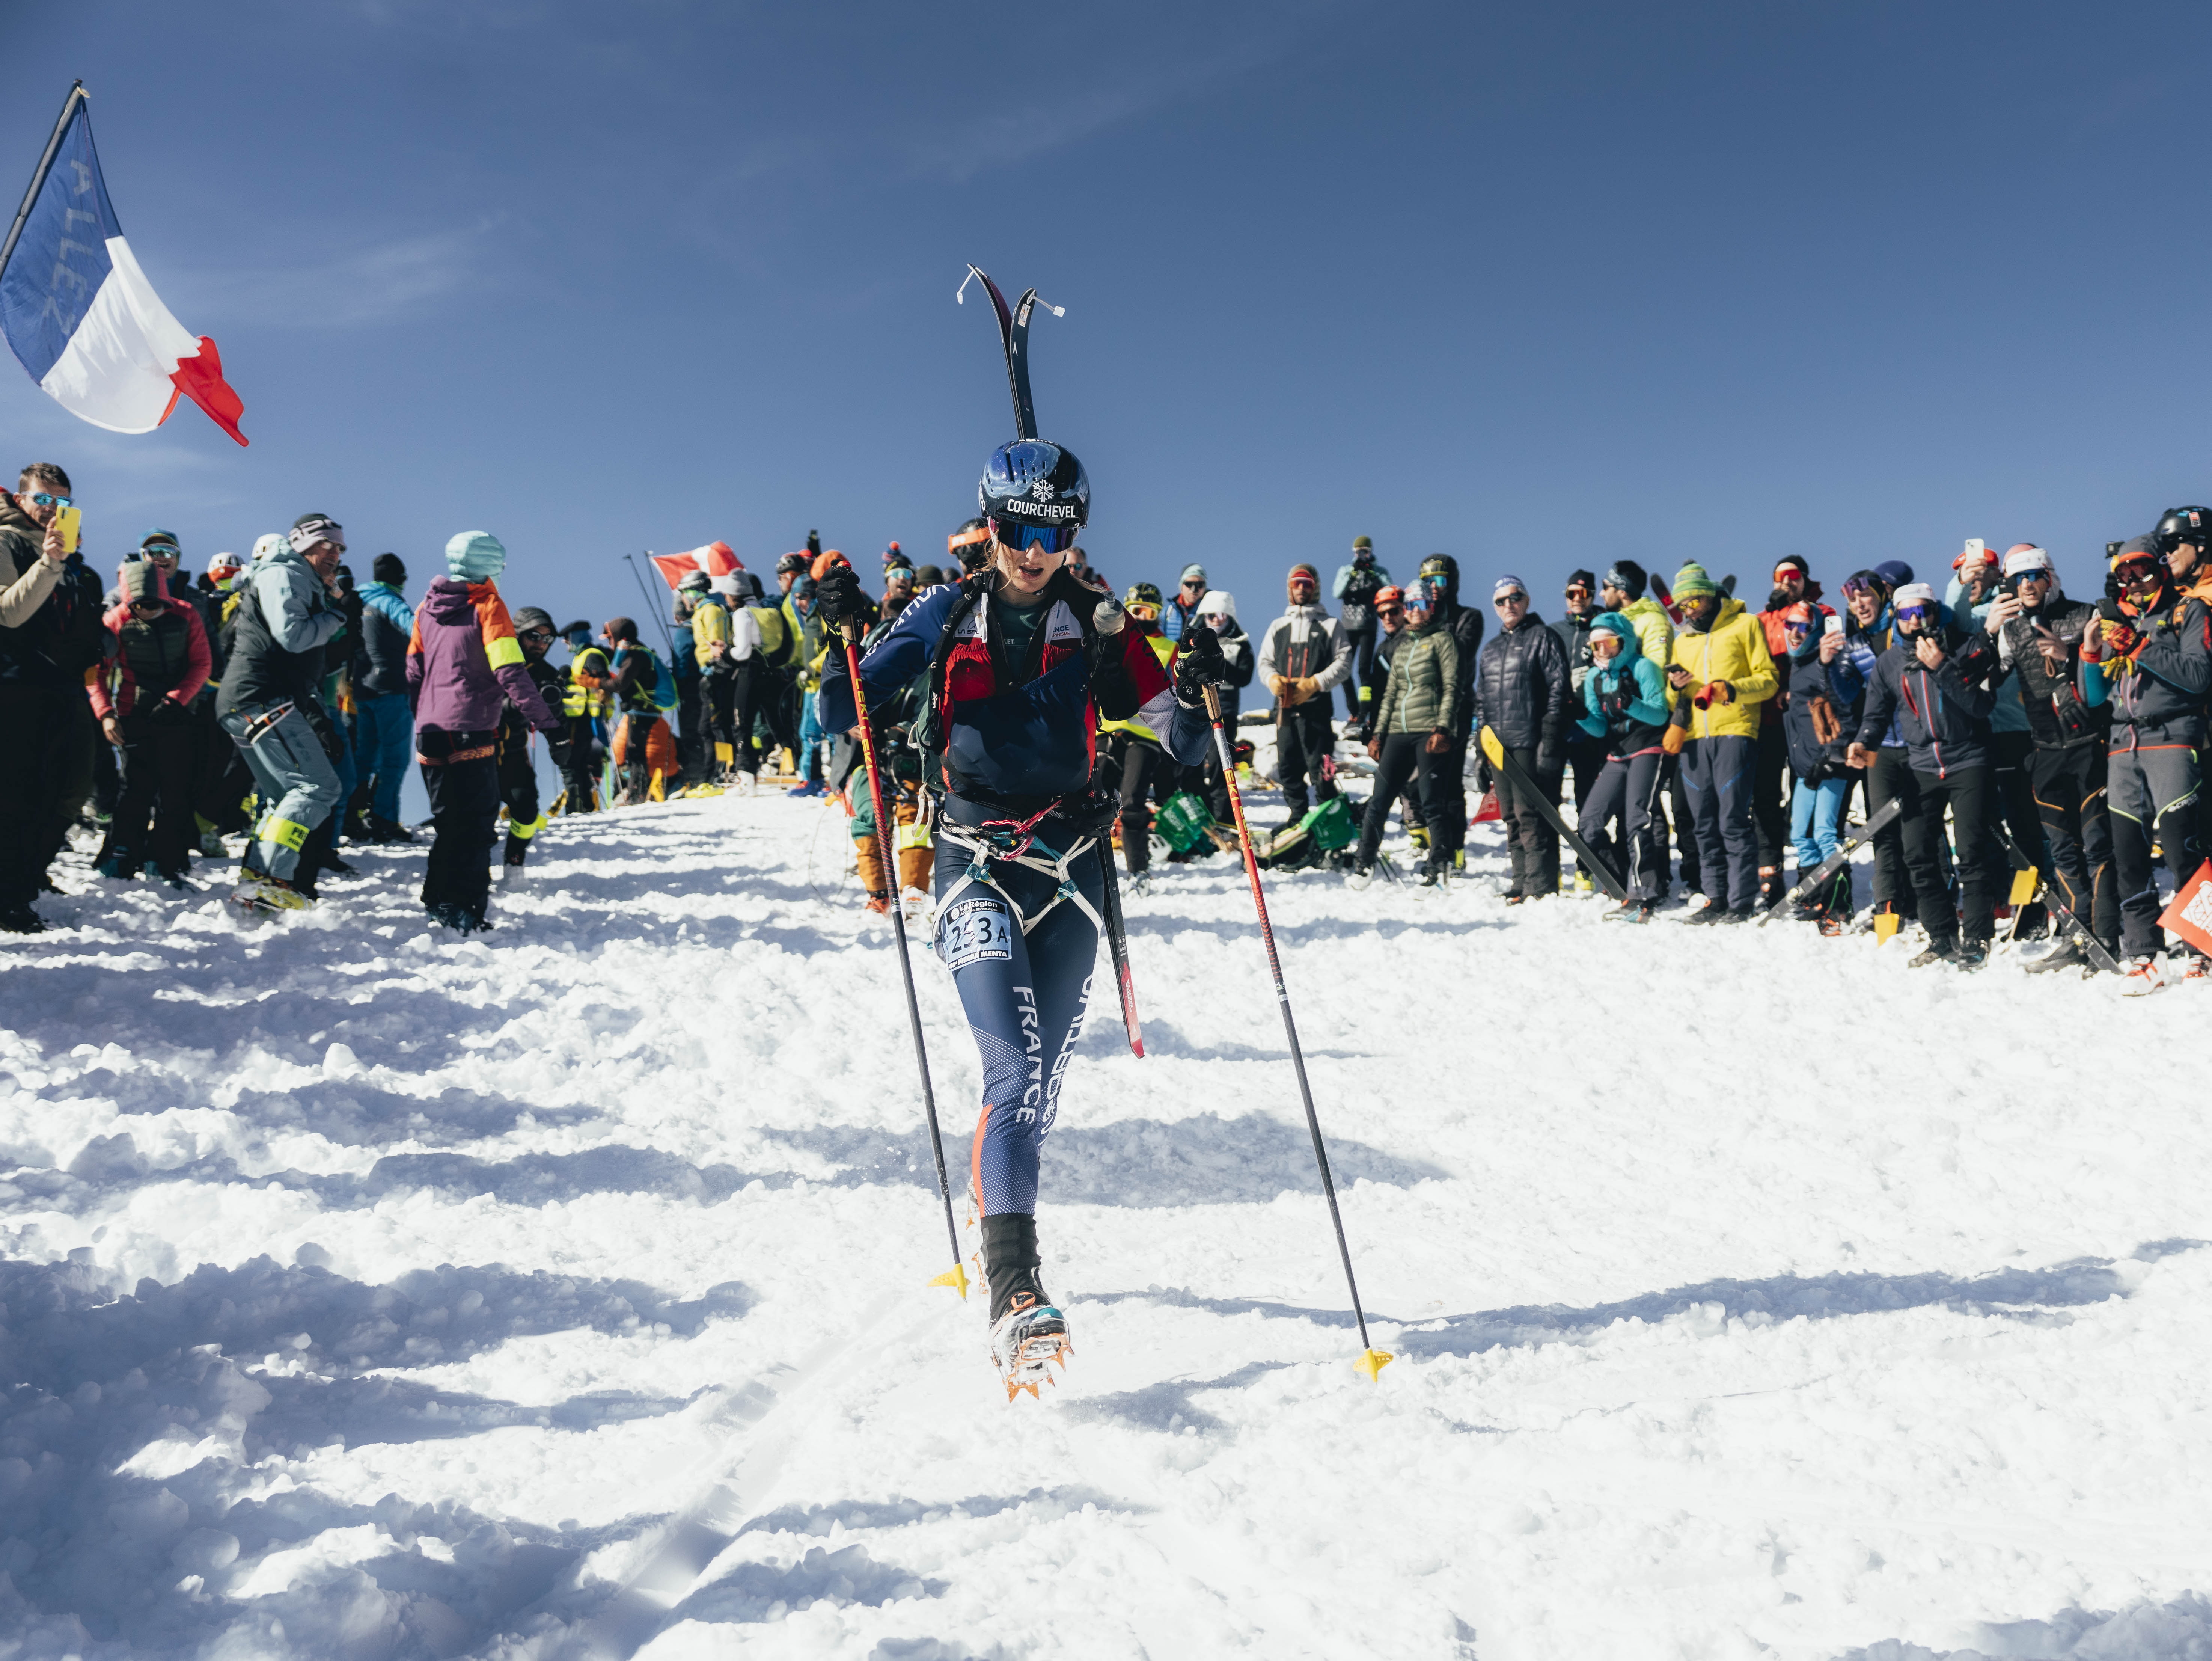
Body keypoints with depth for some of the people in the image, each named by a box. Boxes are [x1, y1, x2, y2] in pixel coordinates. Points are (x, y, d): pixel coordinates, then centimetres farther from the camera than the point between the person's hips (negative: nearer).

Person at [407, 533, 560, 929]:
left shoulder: (427, 607, 15)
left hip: (430, 733, 7)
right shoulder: (487, 605, -5)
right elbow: (510, 672, -15)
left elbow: (414, 673, 17)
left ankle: (439, 898, 20)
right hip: (471, 733, -7)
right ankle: (460, 907, -12)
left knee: (449, 820, 17)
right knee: (477, 821, -5)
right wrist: (546, 721, -15)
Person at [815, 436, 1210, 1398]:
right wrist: (843, 641, -16)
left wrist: (1194, 693, -19)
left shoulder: (1099, 625, 5)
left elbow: (1182, 750, 1)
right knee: (1016, 1070, -18)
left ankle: (996, 1210, 36)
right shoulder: (946, 617, 4)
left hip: (1072, 866, 2)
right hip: (977, 864, -2)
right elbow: (841, 717, 1)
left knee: (1040, 1083, 8)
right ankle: (1013, 1294, -21)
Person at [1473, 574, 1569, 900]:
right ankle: (1522, 881, 12)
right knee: (1511, 815, 7)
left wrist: (1550, 740, -14)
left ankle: (1541, 885, -5)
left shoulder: (1543, 638, 0)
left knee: (1530, 812, -9)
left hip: (1531, 742, -7)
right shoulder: (1491, 650, 21)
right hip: (1499, 745, 7)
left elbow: (1558, 689, -7)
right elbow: (1481, 701, 24)